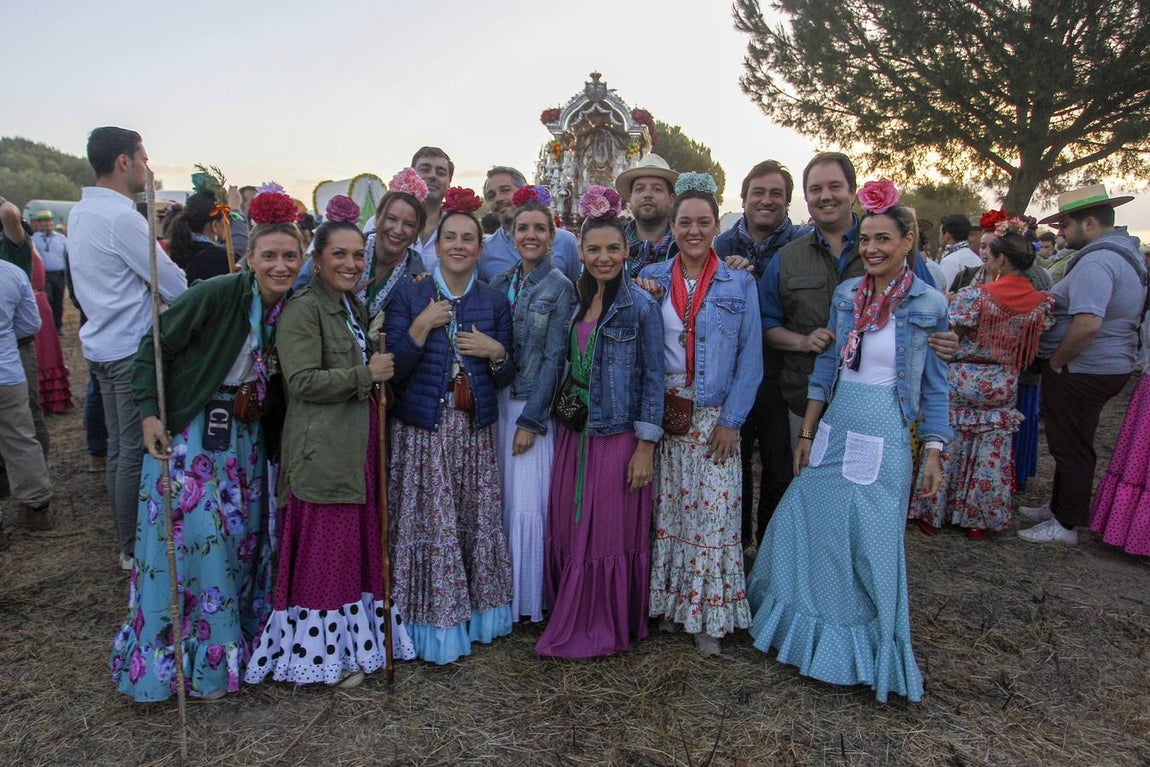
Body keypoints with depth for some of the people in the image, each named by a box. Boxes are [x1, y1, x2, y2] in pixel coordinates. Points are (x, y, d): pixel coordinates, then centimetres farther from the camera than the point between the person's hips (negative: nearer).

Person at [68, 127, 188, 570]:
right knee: (135, 452, -1)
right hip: (132, 349, -9)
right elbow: (174, 286, -15)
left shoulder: (80, 213, 12)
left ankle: (127, 540, 25)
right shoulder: (121, 217, -17)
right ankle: (135, 549, 8)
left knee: (118, 447, 14)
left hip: (101, 345, 9)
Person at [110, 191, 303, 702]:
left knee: (243, 534, 13)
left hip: (248, 435, 6)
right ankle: (193, 659, 16)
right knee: (195, 536, -3)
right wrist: (149, 413, -18)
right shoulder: (215, 295, -17)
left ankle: (232, 642, 32)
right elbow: (154, 349, -11)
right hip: (193, 431, -6)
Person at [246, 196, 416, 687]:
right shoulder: (302, 309, -10)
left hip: (359, 444, 9)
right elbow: (301, 381, -19)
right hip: (322, 450, -8)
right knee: (325, 550, 0)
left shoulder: (354, 309, 18)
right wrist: (366, 375, -17)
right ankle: (322, 655, 17)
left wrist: (382, 366, 12)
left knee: (360, 544, 14)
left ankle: (352, 641, 29)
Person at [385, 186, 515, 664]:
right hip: (424, 428, -2)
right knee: (430, 526, -1)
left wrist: (496, 351, -10)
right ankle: (432, 624, 14)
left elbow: (505, 378, 9)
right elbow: (393, 370, -5)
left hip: (475, 430, 3)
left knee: (478, 522, 8)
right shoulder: (410, 298, 1)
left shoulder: (494, 304, 8)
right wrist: (421, 328, -14)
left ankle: (473, 614, 25)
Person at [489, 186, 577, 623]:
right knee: (502, 501, 9)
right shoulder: (501, 283, 10)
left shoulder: (560, 288, -6)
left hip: (534, 406, -5)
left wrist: (530, 421, -12)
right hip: (498, 401, 5)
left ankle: (528, 600, 15)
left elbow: (553, 358, -10)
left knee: (527, 504, -2)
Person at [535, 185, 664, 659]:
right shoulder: (573, 300, 8)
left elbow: (653, 378, -8)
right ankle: (572, 620, 30)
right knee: (568, 528, 11)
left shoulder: (641, 306, -8)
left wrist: (645, 446, -11)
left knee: (610, 531, 5)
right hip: (574, 433, 6)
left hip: (618, 436, -5)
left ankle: (608, 628, 24)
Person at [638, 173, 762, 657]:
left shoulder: (739, 284, 3)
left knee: (712, 510, -2)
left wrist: (731, 420, -7)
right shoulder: (652, 279, 7)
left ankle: (707, 617, 12)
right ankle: (664, 602, 21)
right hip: (663, 412, 2)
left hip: (714, 415, -1)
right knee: (665, 508, 5)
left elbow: (750, 358, -1)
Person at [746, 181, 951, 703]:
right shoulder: (847, 294, 5)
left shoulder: (930, 305, -5)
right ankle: (811, 630, 34)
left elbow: (934, 386, 1)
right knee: (807, 527, 10)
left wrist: (933, 453, -1)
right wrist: (807, 434, 8)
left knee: (872, 543, 3)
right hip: (835, 428, 4)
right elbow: (826, 366, 9)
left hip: (885, 439, -4)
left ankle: (868, 650, 26)